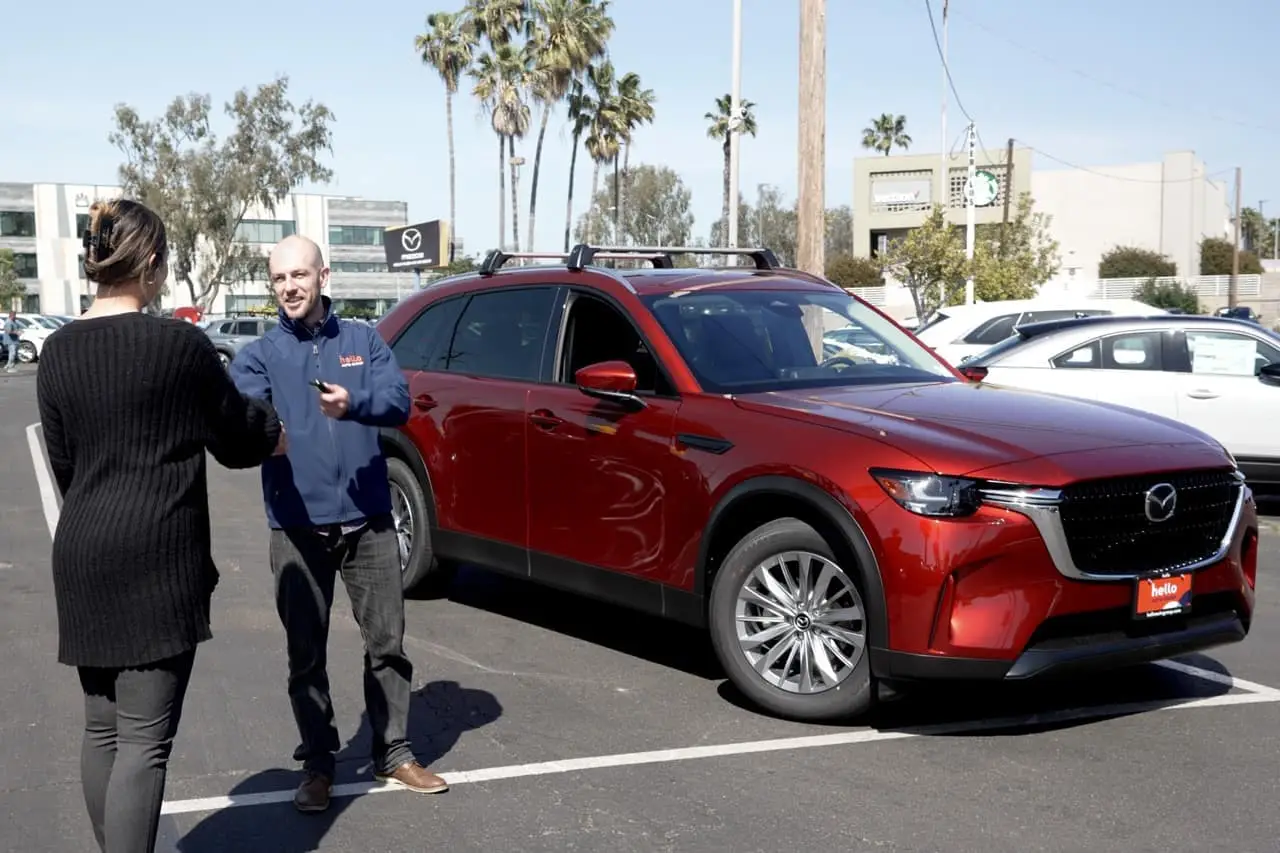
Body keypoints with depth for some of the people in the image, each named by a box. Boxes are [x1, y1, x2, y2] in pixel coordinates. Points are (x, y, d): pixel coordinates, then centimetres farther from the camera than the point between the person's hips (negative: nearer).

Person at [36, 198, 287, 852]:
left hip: (81, 556, 6)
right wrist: (273, 433, 24)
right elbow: (235, 434, 2)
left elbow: (62, 460, 13)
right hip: (158, 558, -6)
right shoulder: (178, 343, -9)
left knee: (101, 728, 16)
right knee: (144, 739, -6)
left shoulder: (57, 351, 6)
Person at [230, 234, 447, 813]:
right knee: (306, 653, 7)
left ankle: (394, 753, 22)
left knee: (387, 641, 8)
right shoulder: (259, 355, 4)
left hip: (367, 519, 1)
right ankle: (318, 764, 21)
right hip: (298, 525, -1)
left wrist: (355, 403, -31)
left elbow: (399, 401, -9)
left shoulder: (364, 341, 6)